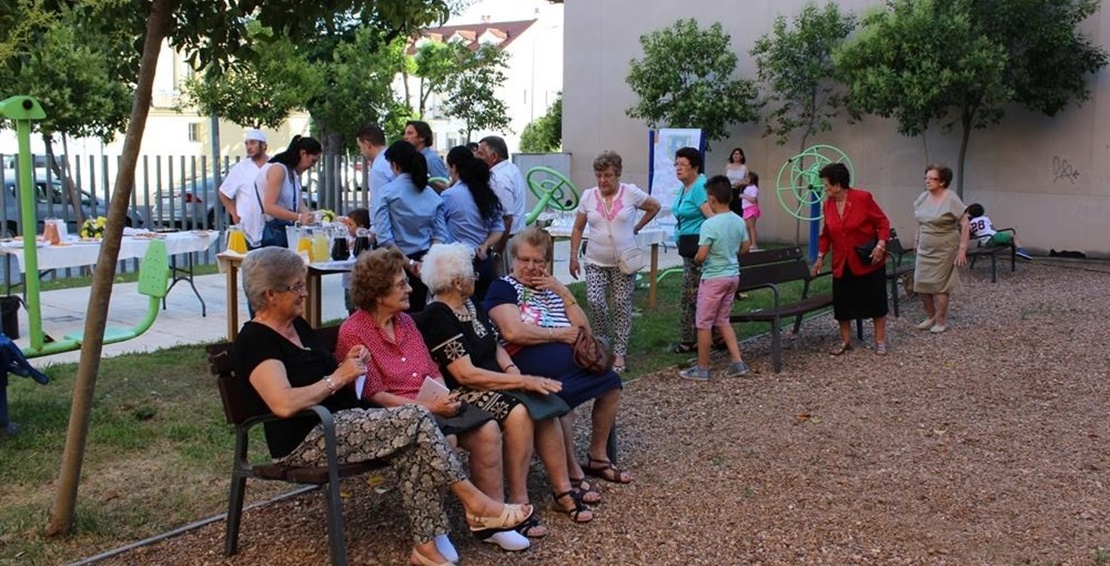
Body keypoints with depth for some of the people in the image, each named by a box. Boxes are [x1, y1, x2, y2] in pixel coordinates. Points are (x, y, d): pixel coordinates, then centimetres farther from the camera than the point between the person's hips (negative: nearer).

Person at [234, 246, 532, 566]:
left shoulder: (297, 325, 15)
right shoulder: (255, 340, -12)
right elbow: (285, 404, -28)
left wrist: (349, 367, 0)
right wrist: (340, 377, -17)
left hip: (340, 422, 9)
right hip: (306, 442, -9)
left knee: (414, 448, -18)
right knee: (416, 420, -21)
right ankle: (475, 503, -8)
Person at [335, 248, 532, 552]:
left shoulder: (406, 321, 14)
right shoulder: (352, 333, -10)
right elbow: (375, 395, -14)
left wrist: (446, 396, -6)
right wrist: (426, 406, -19)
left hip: (432, 404, 7)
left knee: (488, 430, -13)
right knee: (444, 440, -33)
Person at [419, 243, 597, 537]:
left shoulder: (471, 304, 10)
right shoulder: (437, 317, -17)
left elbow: (495, 345, 16)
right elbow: (466, 374, -24)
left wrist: (512, 369, -7)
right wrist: (524, 381, -22)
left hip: (495, 382, 8)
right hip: (461, 395, -8)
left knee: (546, 403, -13)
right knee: (518, 412, -31)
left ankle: (562, 488, -6)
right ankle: (518, 503, -23)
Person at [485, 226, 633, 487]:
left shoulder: (551, 288, 22)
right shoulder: (503, 287, 3)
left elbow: (583, 329, 15)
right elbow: (512, 332, -16)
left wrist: (564, 293, 2)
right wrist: (559, 334, -6)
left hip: (572, 362, 8)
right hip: (530, 364, -8)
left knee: (611, 382, 1)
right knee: (561, 397, -32)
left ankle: (597, 457, 16)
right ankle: (572, 472, -15)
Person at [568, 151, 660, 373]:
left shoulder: (631, 193, -6)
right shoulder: (588, 196, -1)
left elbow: (654, 207, 10)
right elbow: (578, 229, 6)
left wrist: (636, 228, 4)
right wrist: (573, 257, 2)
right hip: (596, 262, 1)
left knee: (622, 305, 3)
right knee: (594, 301, -11)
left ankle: (620, 353, 14)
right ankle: (606, 337, 18)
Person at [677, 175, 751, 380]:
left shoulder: (709, 224, -19)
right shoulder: (739, 221, 2)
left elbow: (701, 255, -20)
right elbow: (745, 248, 12)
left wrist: (695, 260, 1)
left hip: (713, 278, -7)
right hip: (733, 275, 7)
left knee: (704, 323, 5)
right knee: (723, 320, 19)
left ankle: (702, 368, 12)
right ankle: (737, 362, 15)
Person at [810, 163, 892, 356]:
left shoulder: (863, 198, -15)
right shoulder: (828, 204, 0)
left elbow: (883, 223, -8)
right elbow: (826, 233, 10)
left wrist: (880, 245, -19)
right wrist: (821, 256, 6)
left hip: (868, 261, -4)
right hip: (842, 264, 4)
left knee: (875, 300, 4)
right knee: (842, 302, 6)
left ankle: (880, 341, 17)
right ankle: (845, 341, 20)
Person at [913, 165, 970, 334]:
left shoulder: (951, 199, -14)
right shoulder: (923, 197, 3)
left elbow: (965, 225, -14)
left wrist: (962, 249, -18)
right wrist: (917, 239, 19)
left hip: (944, 250, -6)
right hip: (925, 249, 6)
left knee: (939, 285, -2)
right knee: (921, 283, 5)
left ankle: (941, 321, 12)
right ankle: (930, 317, 23)